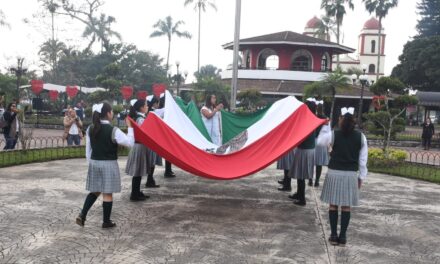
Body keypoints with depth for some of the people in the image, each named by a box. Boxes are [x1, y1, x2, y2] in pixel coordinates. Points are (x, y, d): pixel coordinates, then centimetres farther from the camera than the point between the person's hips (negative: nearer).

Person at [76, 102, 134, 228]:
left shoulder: (90, 129, 2)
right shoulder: (113, 130, -16)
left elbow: (88, 148, 9)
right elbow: (130, 143, -14)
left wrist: (90, 162, 19)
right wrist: (130, 127, -6)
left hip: (94, 163, 6)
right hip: (109, 164, -6)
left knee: (95, 191, 19)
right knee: (108, 193, 4)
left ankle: (82, 215, 9)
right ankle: (106, 221, 13)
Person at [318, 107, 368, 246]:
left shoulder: (334, 134, -7)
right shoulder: (360, 137, 0)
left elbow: (320, 141, 11)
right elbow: (363, 159, 3)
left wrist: (326, 126, 18)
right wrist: (361, 176, 11)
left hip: (335, 173, -2)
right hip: (351, 174, 2)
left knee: (333, 204, 7)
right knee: (347, 206, 7)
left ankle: (334, 235, 10)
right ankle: (342, 236, 11)